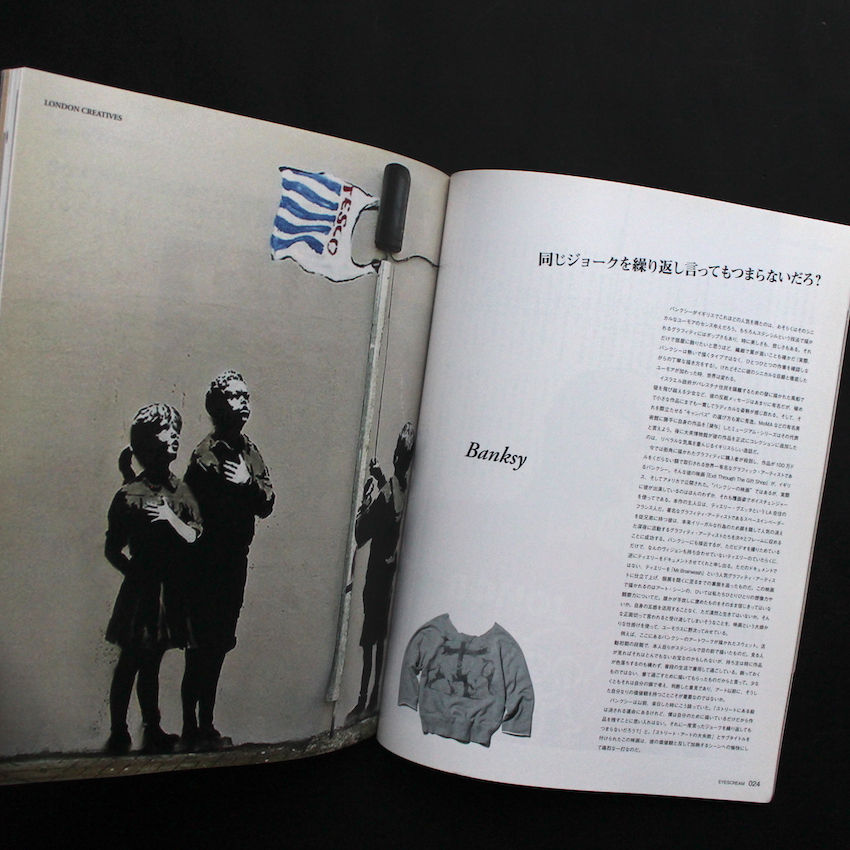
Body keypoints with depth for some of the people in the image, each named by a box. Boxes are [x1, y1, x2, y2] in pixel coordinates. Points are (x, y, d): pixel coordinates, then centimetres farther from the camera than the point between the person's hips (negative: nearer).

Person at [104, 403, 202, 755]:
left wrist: (171, 518, -16)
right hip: (140, 591, -5)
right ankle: (118, 733, 16)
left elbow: (193, 537, -2)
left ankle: (152, 731, 25)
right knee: (130, 662, 4)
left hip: (170, 591, 5)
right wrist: (135, 574, -7)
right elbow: (112, 550, -6)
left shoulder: (180, 490, 5)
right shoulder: (130, 495, -10)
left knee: (151, 662, 15)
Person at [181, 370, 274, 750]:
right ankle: (191, 730, 12)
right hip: (206, 565, -7)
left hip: (235, 562, 7)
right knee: (201, 647, -1)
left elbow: (267, 504, 0)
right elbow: (199, 513, -17)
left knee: (218, 646, 15)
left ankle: (206, 726, 26)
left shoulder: (250, 452, 9)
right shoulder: (207, 454, -15)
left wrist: (248, 483, -16)